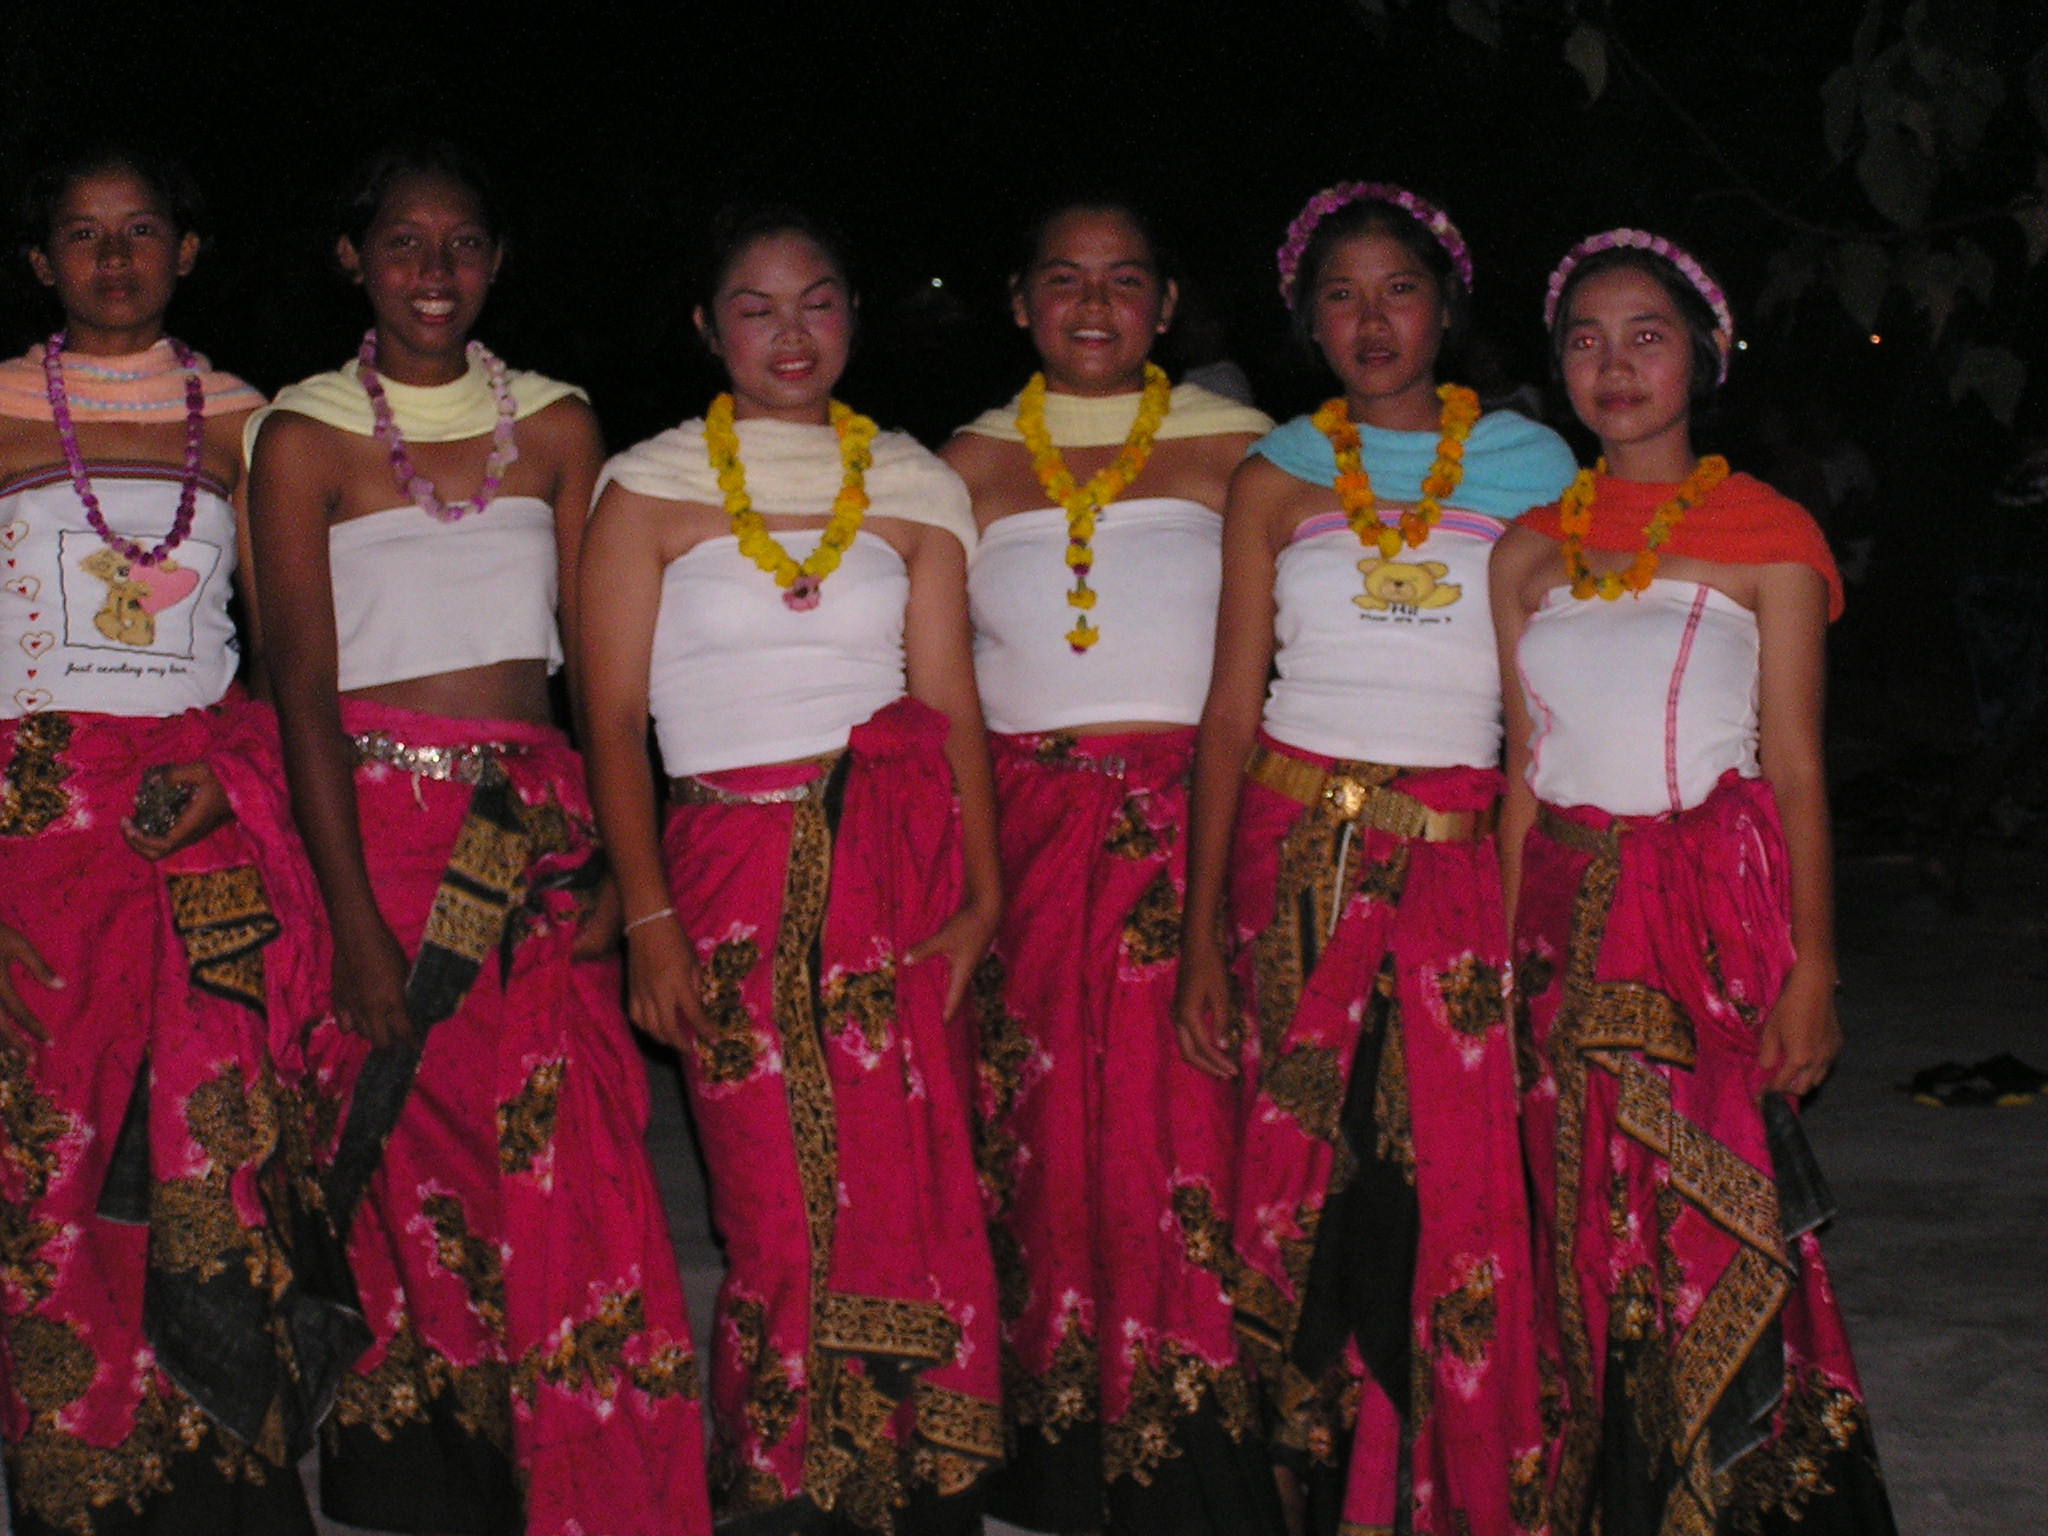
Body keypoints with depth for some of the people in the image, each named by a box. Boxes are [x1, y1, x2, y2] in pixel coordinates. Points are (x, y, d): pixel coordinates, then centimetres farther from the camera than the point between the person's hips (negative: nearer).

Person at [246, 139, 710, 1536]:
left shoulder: (554, 424, 10)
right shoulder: (307, 437, 2)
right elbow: (303, 685, -4)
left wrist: (621, 866, -6)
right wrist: (354, 917, -13)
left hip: (539, 829, 2)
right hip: (379, 822, -2)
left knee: (575, 1183, -4)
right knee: (417, 1172, 0)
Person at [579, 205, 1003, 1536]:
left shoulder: (916, 485, 12)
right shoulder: (651, 486, 6)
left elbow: (951, 700, 7)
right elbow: (614, 717, 2)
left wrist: (984, 895, -4)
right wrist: (651, 920, -8)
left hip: (898, 849, 2)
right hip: (733, 859, -1)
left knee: (917, 1194, -4)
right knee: (780, 1212, -4)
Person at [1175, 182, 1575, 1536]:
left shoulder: (1533, 465, 8)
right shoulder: (1278, 478, 9)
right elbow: (1231, 710, 6)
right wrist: (1203, 928, 0)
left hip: (1469, 856, 0)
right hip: (1298, 854, 1)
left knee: (1462, 1188, -4)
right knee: (1305, 1176, 1)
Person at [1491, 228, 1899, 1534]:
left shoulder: (1763, 535, 0)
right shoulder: (1529, 554, 10)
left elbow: (1798, 770, -2)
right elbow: (1526, 770, 12)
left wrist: (1810, 971, -8)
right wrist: (1505, 958, 7)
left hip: (1720, 899, -4)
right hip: (1574, 909, 4)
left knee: (1722, 1220, -5)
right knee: (1590, 1221, 7)